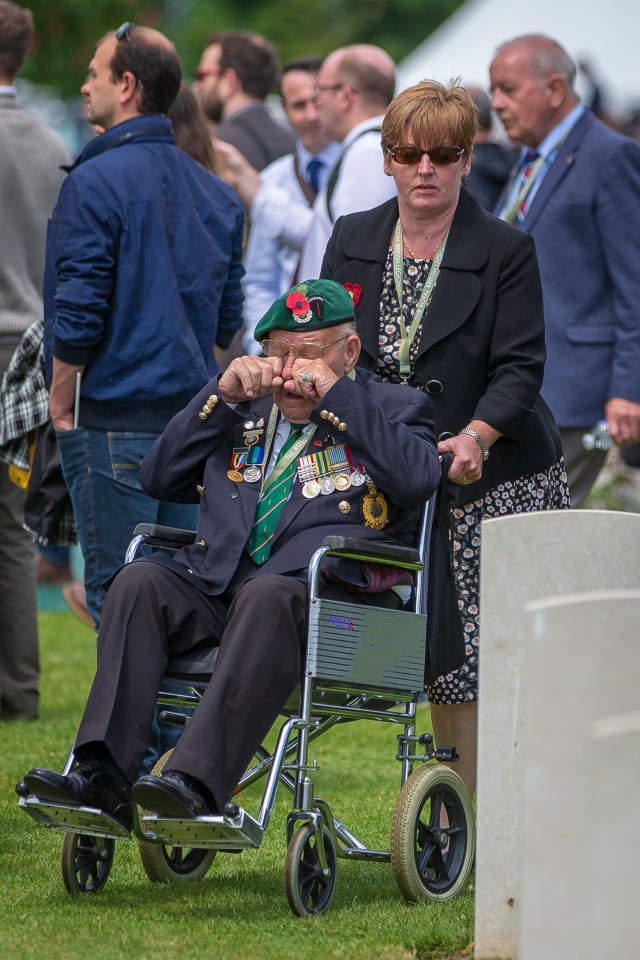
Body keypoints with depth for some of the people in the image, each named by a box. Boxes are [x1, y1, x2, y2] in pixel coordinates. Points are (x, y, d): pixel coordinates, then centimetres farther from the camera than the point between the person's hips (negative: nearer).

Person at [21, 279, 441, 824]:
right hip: (216, 589, 5)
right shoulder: (245, 410, 27)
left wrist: (337, 395, -6)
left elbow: (419, 479, -7)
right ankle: (105, 779, -36)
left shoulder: (393, 408, 15)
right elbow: (159, 477, 19)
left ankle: (198, 784, -50)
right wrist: (223, 397, 8)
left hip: (328, 599, -5)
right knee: (141, 580, -25)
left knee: (269, 595, -38)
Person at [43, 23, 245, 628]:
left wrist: (61, 405, -4)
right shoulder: (215, 192, 12)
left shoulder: (95, 182, -11)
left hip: (114, 421, -7)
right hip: (192, 417, 7)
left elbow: (78, 312, -15)